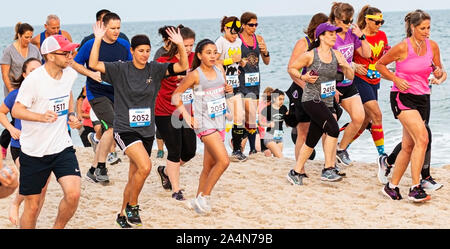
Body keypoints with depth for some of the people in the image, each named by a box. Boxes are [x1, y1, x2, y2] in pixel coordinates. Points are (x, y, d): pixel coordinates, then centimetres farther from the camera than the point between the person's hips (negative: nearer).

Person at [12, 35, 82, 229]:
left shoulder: (70, 74, 2)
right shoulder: (33, 80, -18)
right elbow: (16, 111, -17)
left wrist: (71, 114, 6)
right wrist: (43, 117, -33)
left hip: (62, 147, 4)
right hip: (33, 151, -4)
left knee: (73, 194, -15)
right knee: (32, 206, 4)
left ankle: (58, 227, 11)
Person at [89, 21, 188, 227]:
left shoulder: (154, 69, 4)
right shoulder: (120, 69, -6)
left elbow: (183, 66, 0)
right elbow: (94, 64, -17)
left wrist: (180, 45, -14)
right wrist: (98, 40, -25)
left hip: (147, 131, 5)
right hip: (125, 129, -5)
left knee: (134, 177, 11)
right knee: (145, 166, -24)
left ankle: (123, 214, 29)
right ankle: (132, 206, -4)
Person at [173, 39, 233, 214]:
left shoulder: (219, 70, 9)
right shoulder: (195, 75, -8)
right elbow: (176, 96, -4)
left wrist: (229, 90, 3)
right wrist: (187, 116, -11)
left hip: (219, 121, 7)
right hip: (204, 122, -7)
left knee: (209, 166, 10)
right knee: (223, 161, -18)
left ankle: (198, 200, 23)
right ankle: (204, 197, -6)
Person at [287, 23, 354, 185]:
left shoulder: (336, 55, 8)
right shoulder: (310, 55, -6)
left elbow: (350, 77, 8)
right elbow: (291, 69, 4)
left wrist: (346, 66, -12)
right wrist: (303, 77, -13)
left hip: (327, 102, 6)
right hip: (312, 100, -6)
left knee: (312, 140, 9)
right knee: (333, 128, -23)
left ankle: (296, 172, 21)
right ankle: (328, 170, -19)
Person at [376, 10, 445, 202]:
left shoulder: (433, 46, 3)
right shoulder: (402, 47, -11)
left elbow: (439, 72, 14)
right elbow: (380, 65, 0)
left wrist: (439, 73, -9)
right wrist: (396, 79, -13)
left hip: (422, 98, 6)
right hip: (402, 97, -6)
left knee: (408, 146, 8)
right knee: (422, 138, -22)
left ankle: (392, 186, 21)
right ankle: (415, 188, -20)